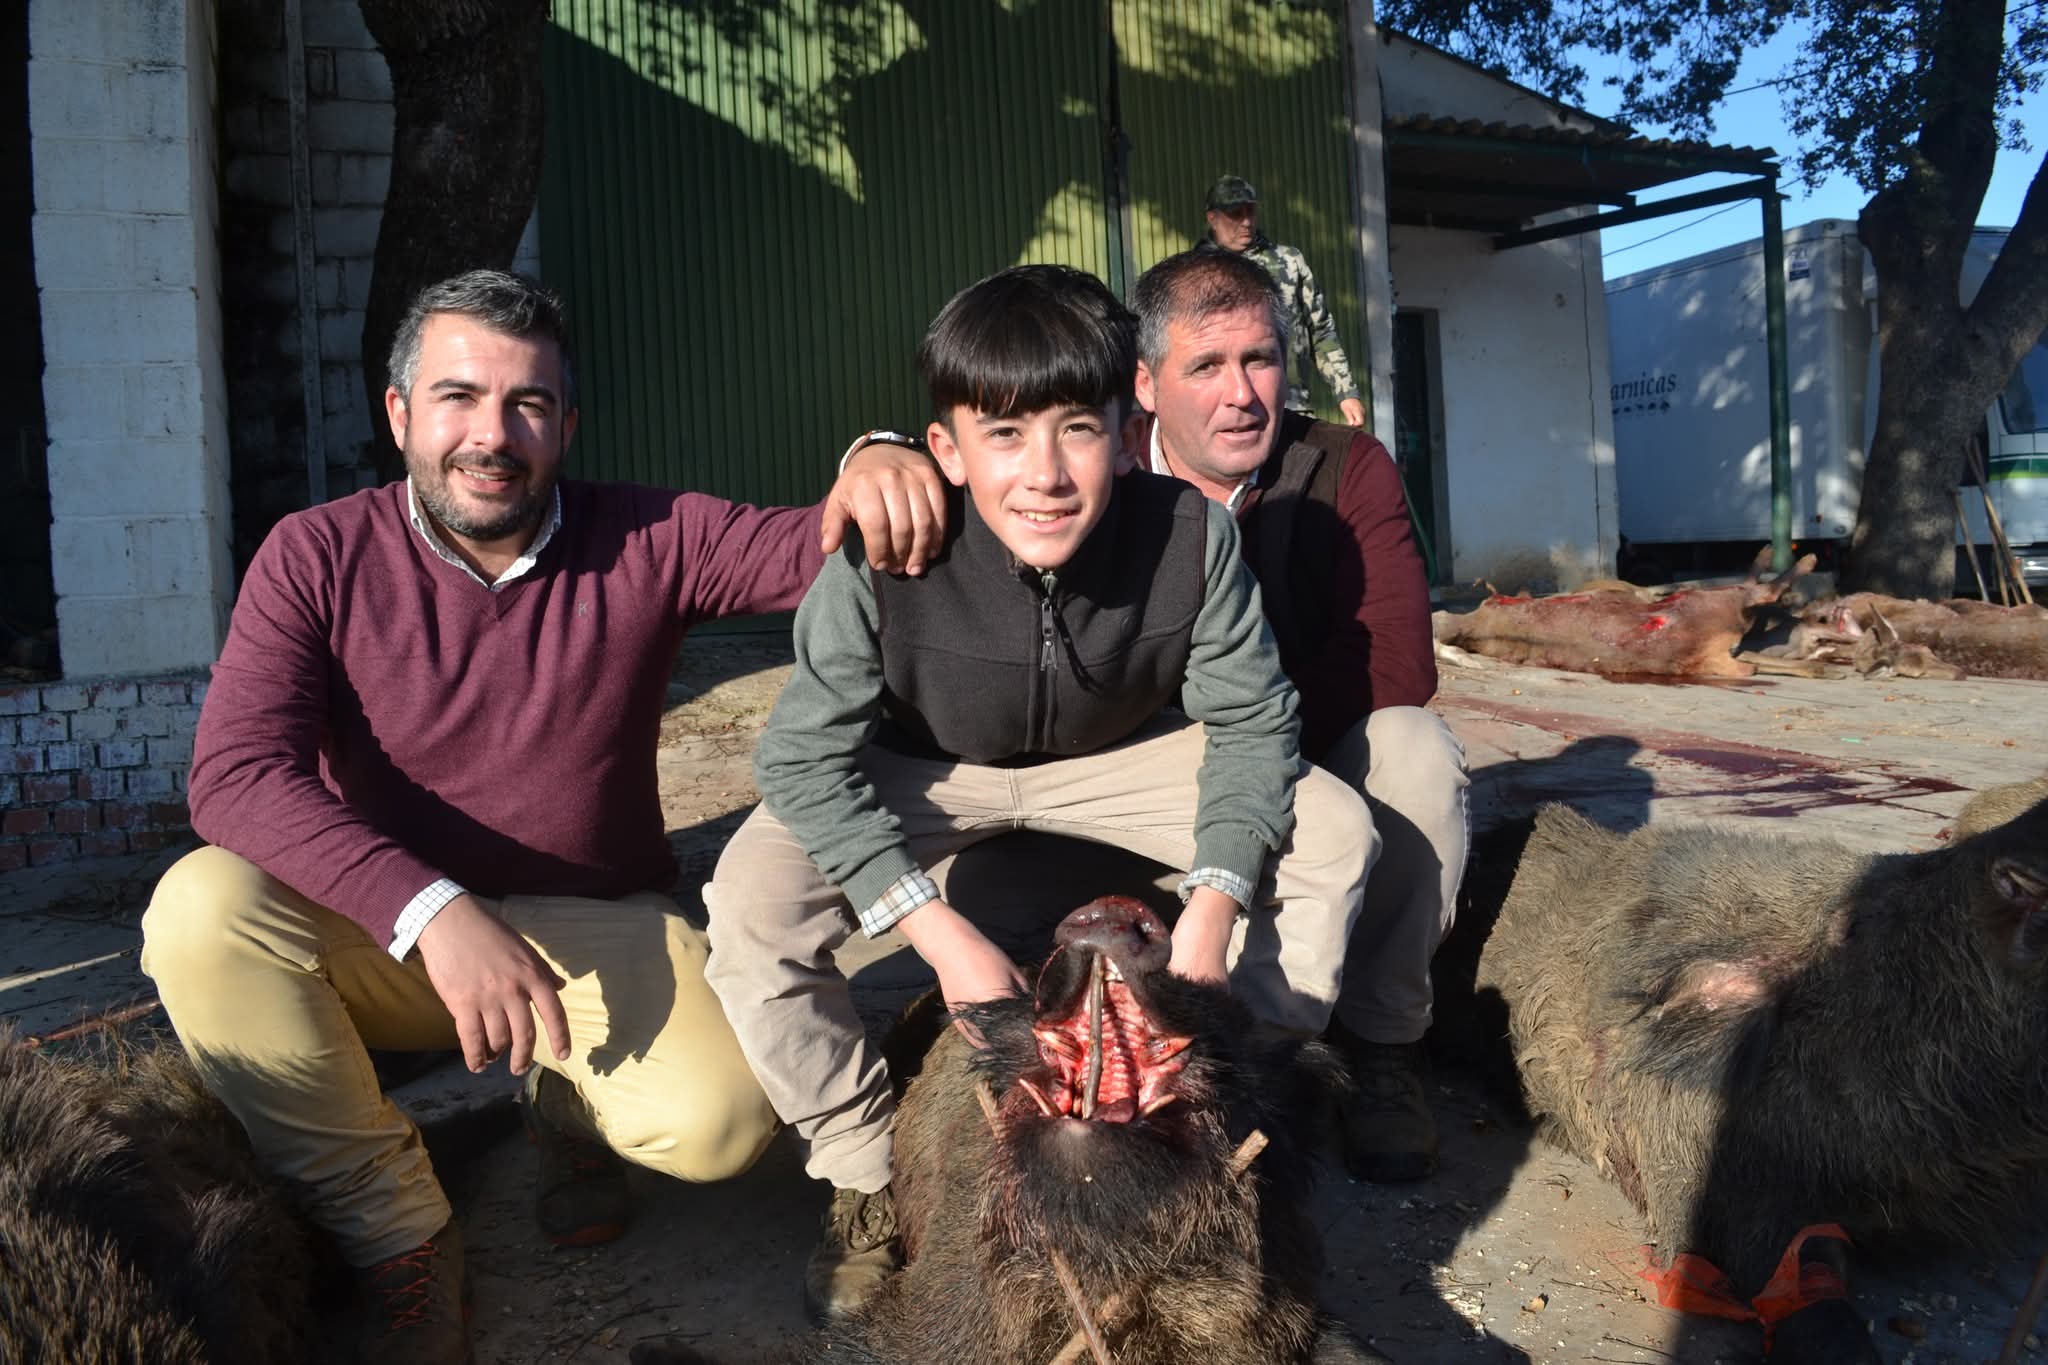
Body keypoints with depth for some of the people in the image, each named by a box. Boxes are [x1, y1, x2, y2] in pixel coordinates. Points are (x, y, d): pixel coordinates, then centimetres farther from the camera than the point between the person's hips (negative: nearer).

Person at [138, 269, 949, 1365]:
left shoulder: (647, 544, -6)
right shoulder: (318, 556, -9)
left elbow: (808, 546, -10)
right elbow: (238, 772, -20)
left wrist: (874, 474, -36)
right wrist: (432, 910, -33)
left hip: (596, 931, 0)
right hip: (387, 934, 1)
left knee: (718, 1119, -26)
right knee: (201, 909, -28)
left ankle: (567, 1110, 14)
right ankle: (396, 1233, -8)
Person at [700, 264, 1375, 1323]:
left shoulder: (1191, 534, -27)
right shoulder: (883, 556, -33)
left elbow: (1250, 722, -17)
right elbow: (807, 755, -26)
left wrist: (1212, 909, -31)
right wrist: (940, 934, -34)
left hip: (1119, 755, 2)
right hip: (927, 771, -1)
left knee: (1332, 834, -14)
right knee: (753, 901, -25)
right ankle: (869, 1179, -1)